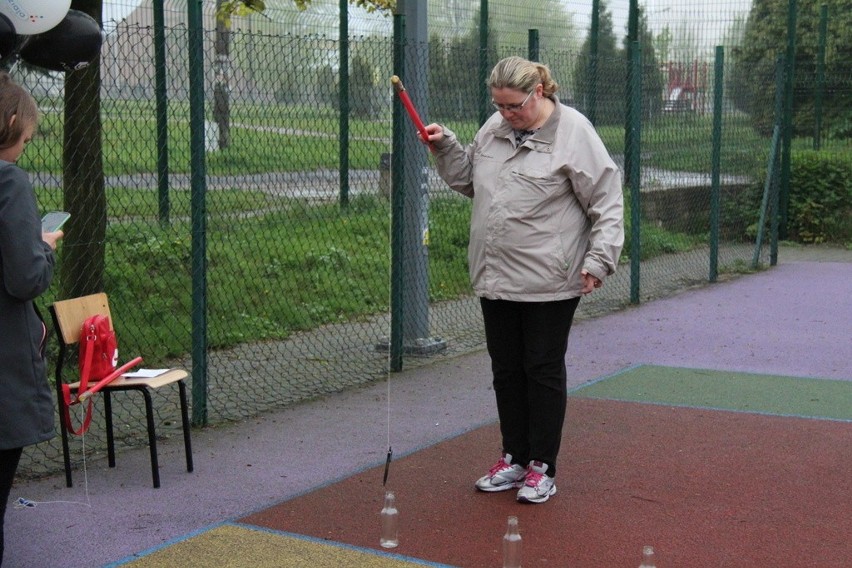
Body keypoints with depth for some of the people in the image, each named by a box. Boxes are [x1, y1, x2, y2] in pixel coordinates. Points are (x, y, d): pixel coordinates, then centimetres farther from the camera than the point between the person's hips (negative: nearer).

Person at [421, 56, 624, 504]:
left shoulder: (573, 132, -11)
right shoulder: (494, 128, 8)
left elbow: (607, 202, -10)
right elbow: (467, 178, 23)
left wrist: (598, 260, -16)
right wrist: (444, 147, 7)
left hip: (549, 283, -6)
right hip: (495, 279, 7)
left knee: (544, 370, 4)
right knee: (506, 370, 14)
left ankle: (542, 468, 15)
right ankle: (514, 458, 27)